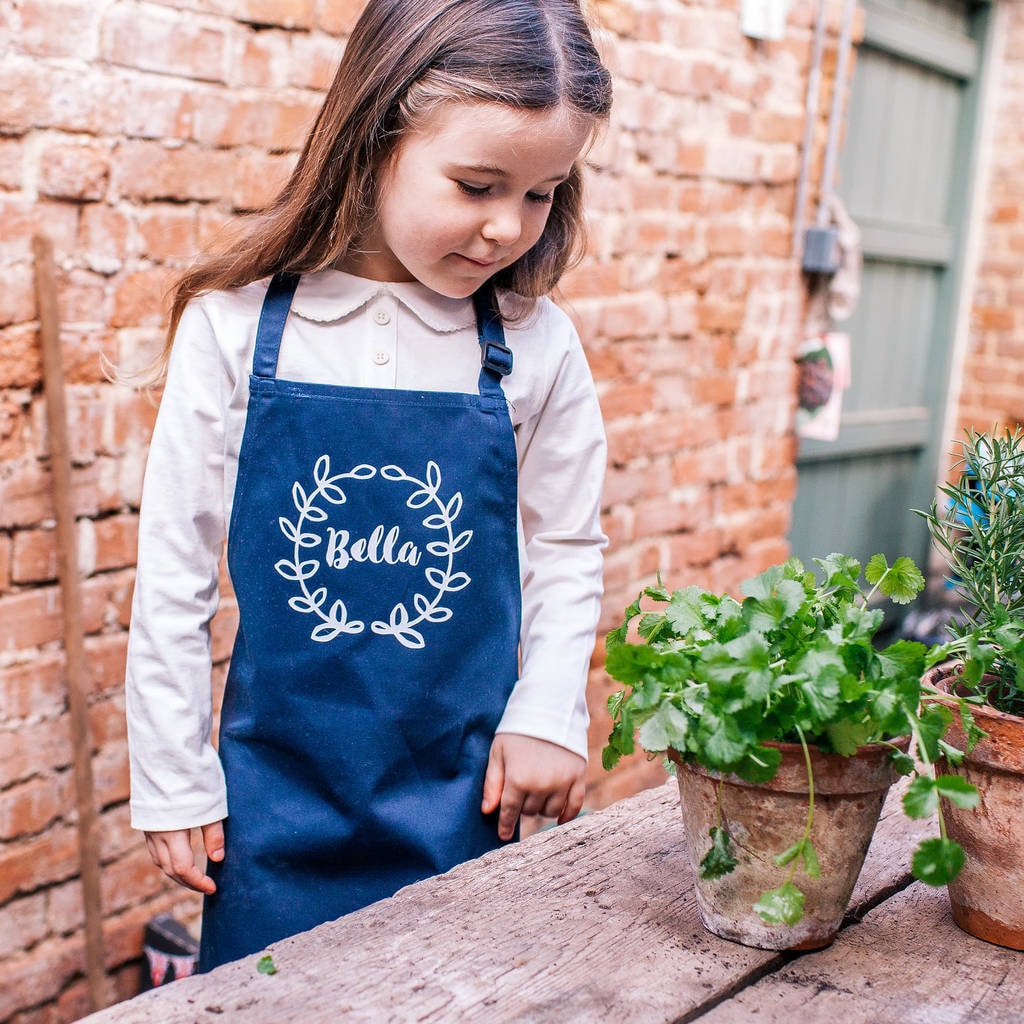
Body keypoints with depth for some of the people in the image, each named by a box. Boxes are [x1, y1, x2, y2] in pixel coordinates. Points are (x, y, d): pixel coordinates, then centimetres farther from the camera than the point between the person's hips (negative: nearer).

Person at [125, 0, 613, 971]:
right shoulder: (237, 326, -10)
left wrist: (546, 712, -4)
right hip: (276, 790, 0)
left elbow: (568, 553, 6)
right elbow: (175, 566, -4)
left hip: (463, 792, 1)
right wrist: (174, 780, 0)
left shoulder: (537, 347, -6)